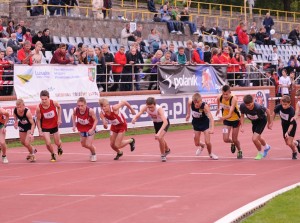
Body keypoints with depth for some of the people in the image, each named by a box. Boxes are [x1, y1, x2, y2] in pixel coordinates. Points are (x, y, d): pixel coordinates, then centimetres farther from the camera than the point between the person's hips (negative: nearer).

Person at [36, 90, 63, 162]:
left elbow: (59, 107, 3)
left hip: (55, 125, 2)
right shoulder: (39, 108, -25)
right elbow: (38, 119, -11)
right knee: (48, 143, -13)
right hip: (45, 127, -2)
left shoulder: (54, 103, -23)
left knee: (57, 143, 13)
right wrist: (40, 130, -14)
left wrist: (59, 118, -3)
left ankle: (59, 147, 52)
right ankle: (53, 155, 18)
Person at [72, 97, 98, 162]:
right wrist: (74, 125, -6)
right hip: (82, 128, 4)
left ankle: (93, 154, 23)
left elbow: (96, 120, -22)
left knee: (88, 145, -10)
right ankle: (93, 149, 51)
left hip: (90, 128, -4)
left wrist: (92, 129, -33)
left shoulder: (90, 110, -36)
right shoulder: (75, 110, -26)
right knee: (83, 144, 18)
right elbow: (74, 115, 1)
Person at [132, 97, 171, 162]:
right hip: (156, 123, 6)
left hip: (164, 123, -6)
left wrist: (159, 133, -62)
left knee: (160, 137, -26)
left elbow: (165, 122, -51)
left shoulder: (159, 109, -42)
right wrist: (134, 119, -62)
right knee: (159, 138, 23)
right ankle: (167, 150, 54)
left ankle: (163, 155, -3)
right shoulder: (145, 108, -29)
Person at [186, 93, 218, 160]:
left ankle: (210, 154, 27)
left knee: (207, 142, -7)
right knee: (197, 144, 7)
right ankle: (201, 146, 46)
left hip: (205, 123, -3)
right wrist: (188, 114, 8)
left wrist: (212, 128, -57)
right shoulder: (190, 102, -26)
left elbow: (211, 118, -43)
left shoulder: (205, 106, -36)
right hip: (196, 123, 3)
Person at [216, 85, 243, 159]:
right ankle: (232, 144, 29)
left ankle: (239, 151, 34)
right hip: (226, 120, 3)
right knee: (225, 139, -8)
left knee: (235, 139, 2)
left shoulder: (233, 99, -34)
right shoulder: (219, 98, -20)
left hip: (235, 119, -3)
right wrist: (218, 109, 21)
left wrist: (224, 117, -60)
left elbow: (230, 114, -43)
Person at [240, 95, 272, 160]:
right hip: (254, 122, 5)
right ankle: (266, 147, 59)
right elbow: (242, 115, -8)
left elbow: (267, 111, -19)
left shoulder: (258, 107, -40)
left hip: (262, 121, -5)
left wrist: (269, 123, -5)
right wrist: (241, 126, -20)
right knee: (258, 138, 25)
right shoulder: (242, 106, -30)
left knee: (254, 139, -18)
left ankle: (260, 153, 11)